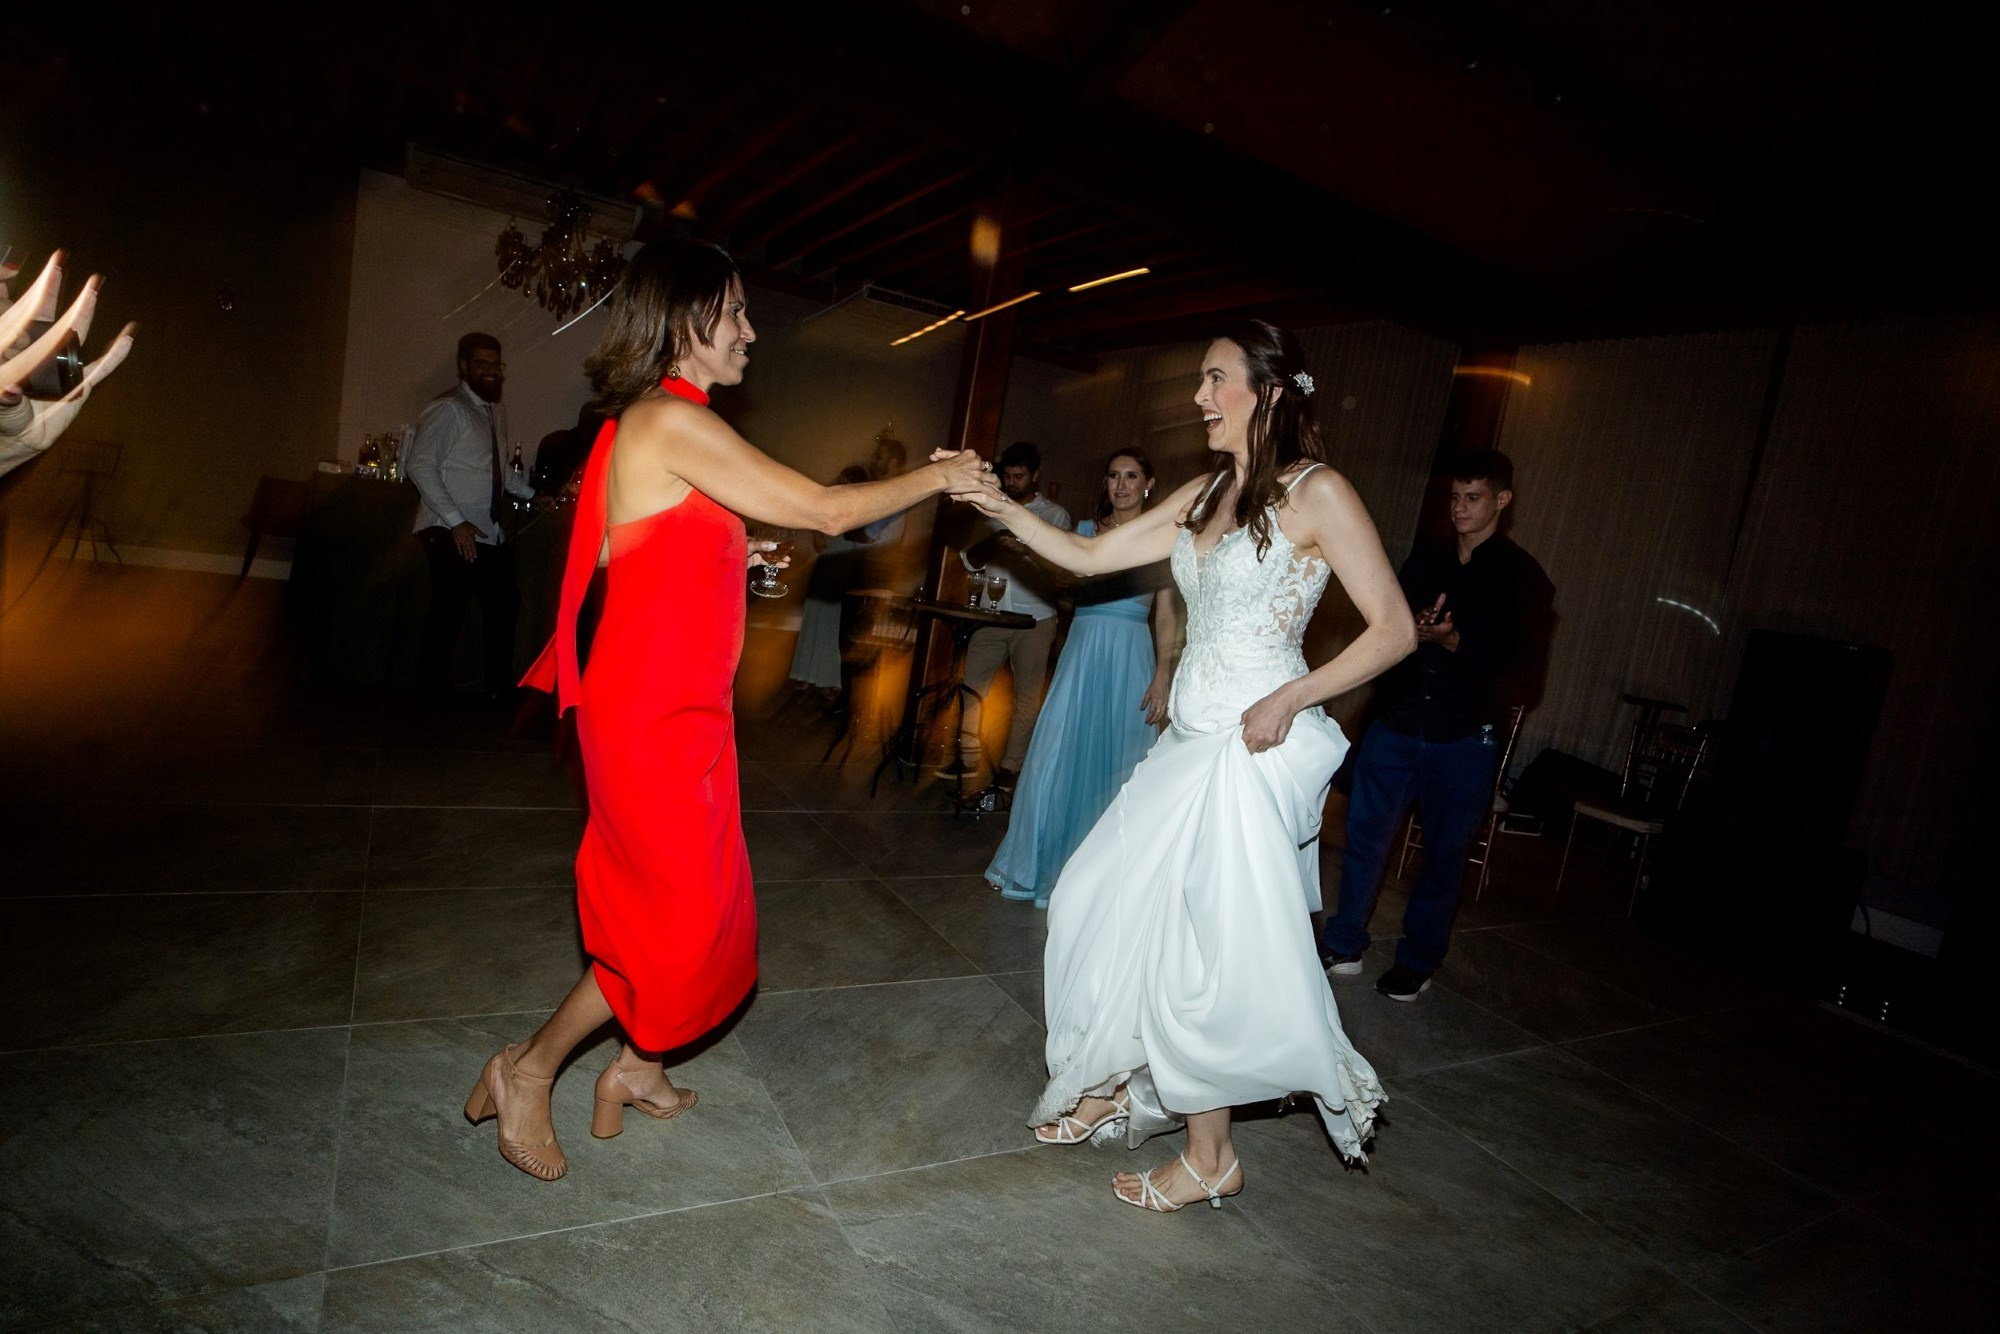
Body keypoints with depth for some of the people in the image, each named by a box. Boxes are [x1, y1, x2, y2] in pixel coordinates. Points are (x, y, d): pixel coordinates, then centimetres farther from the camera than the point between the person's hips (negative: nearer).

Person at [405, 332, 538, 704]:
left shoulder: (497, 415, 16)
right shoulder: (449, 409, -9)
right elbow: (419, 464, -16)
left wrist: (532, 494, 13)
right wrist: (455, 521, -22)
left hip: (490, 534, 8)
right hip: (452, 534, -8)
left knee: (504, 602, 12)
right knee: (449, 610, -7)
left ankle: (499, 688, 25)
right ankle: (432, 691, 9)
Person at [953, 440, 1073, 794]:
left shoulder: (1055, 515, 5)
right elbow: (970, 560, 8)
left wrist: (1029, 548, -18)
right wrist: (991, 544, -14)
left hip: (1034, 618, -3)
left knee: (1027, 697, -1)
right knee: (971, 686, 3)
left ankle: (1009, 768, 7)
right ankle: (968, 757, 14)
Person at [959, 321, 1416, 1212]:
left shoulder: (1317, 493, -9)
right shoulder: (1204, 495, 12)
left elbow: (1394, 629, -10)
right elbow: (1087, 558, 13)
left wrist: (1290, 699, -19)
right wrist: (1002, 509, 3)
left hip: (1253, 750, -8)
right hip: (1189, 741, 8)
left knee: (1206, 949, 0)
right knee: (1106, 905, 13)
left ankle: (1210, 1158, 21)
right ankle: (1118, 1088, 34)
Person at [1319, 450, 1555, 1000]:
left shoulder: (1522, 577, 1)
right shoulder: (1424, 561, 12)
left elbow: (1516, 663, -6)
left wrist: (1453, 641, -22)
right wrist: (1414, 627, -12)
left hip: (1465, 736, -3)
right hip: (1396, 722, 3)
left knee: (1444, 853, 7)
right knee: (1364, 834, 4)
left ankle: (1418, 960, 22)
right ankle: (1344, 943, 18)